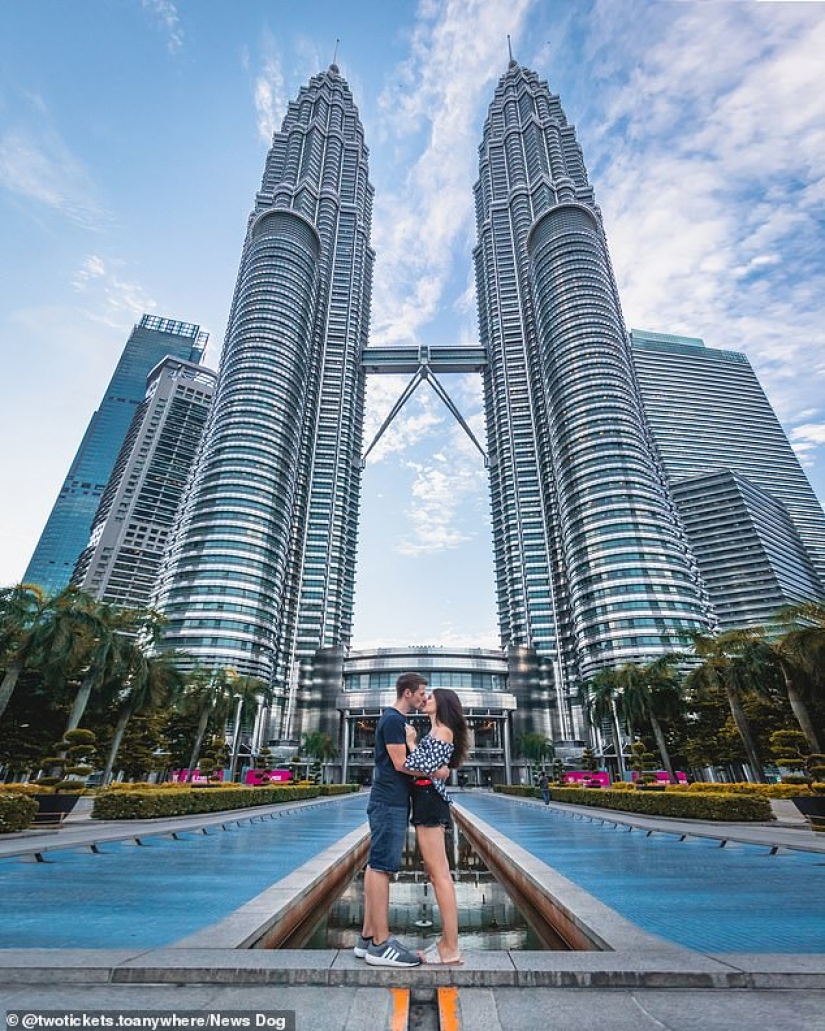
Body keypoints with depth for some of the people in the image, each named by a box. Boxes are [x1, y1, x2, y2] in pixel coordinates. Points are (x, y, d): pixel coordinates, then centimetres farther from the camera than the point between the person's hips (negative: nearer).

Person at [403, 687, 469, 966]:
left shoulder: (443, 731, -10)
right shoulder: (435, 733, 19)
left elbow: (426, 768, -22)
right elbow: (422, 767, 12)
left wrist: (411, 742, -11)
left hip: (429, 801, -10)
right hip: (426, 801, 10)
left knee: (439, 874, -4)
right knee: (437, 873, 14)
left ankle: (450, 950, 4)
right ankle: (447, 941, 23)